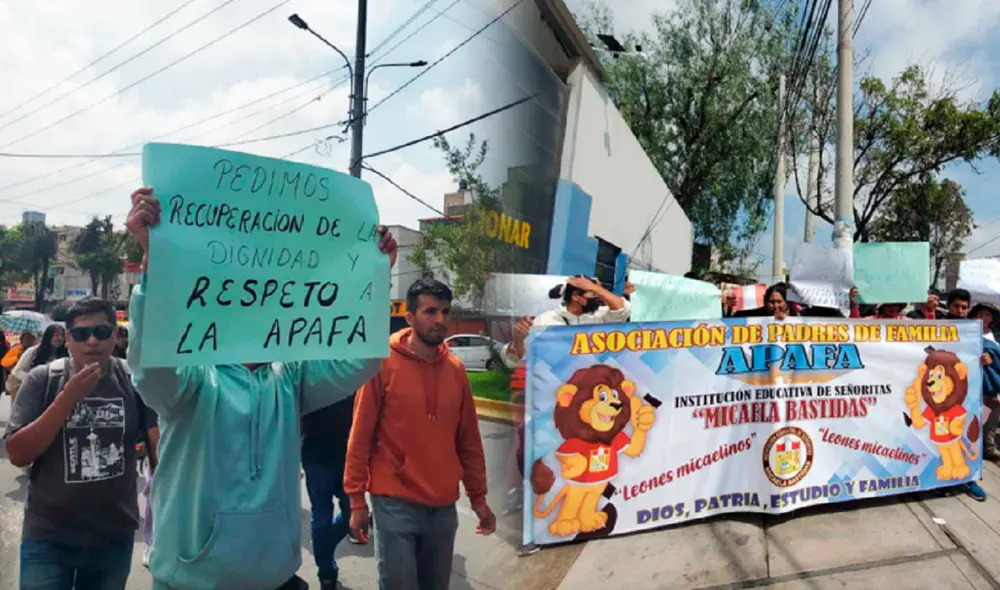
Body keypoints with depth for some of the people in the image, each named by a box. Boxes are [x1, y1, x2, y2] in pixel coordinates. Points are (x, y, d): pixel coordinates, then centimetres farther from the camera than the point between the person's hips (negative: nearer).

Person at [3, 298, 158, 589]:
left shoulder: (135, 380, -6)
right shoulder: (42, 379, -6)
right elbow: (17, 454, -11)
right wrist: (68, 398, -22)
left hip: (115, 537, 1)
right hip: (49, 537, -1)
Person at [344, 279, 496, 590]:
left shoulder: (456, 369, 5)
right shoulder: (383, 364, -8)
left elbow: (469, 440, 10)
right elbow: (360, 436, -6)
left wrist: (478, 497, 11)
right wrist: (356, 499, -6)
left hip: (443, 507, 5)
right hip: (395, 505, -4)